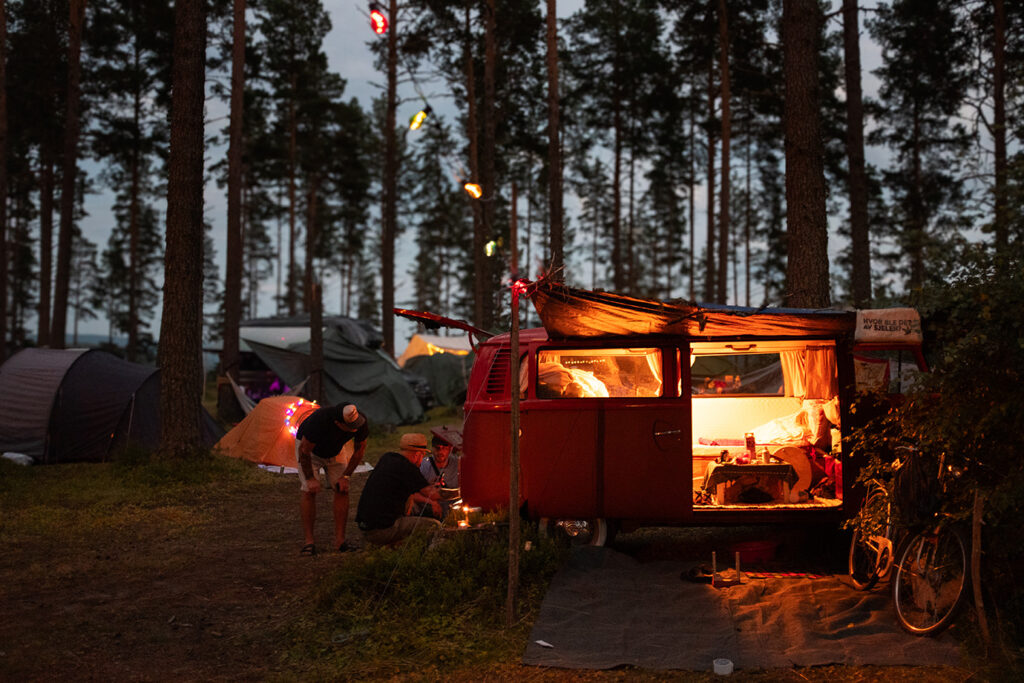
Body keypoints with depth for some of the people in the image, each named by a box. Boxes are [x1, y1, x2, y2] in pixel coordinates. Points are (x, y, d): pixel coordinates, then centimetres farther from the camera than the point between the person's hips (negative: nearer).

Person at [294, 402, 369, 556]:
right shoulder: (319, 421, -43)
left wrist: (345, 476, -10)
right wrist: (310, 478, -19)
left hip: (335, 451, 4)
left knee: (342, 490, -8)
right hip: (308, 447, -4)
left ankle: (339, 539, -3)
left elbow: (359, 450, -10)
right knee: (309, 491, -16)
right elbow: (304, 450, -26)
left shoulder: (360, 423, -30)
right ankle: (309, 541, -8)